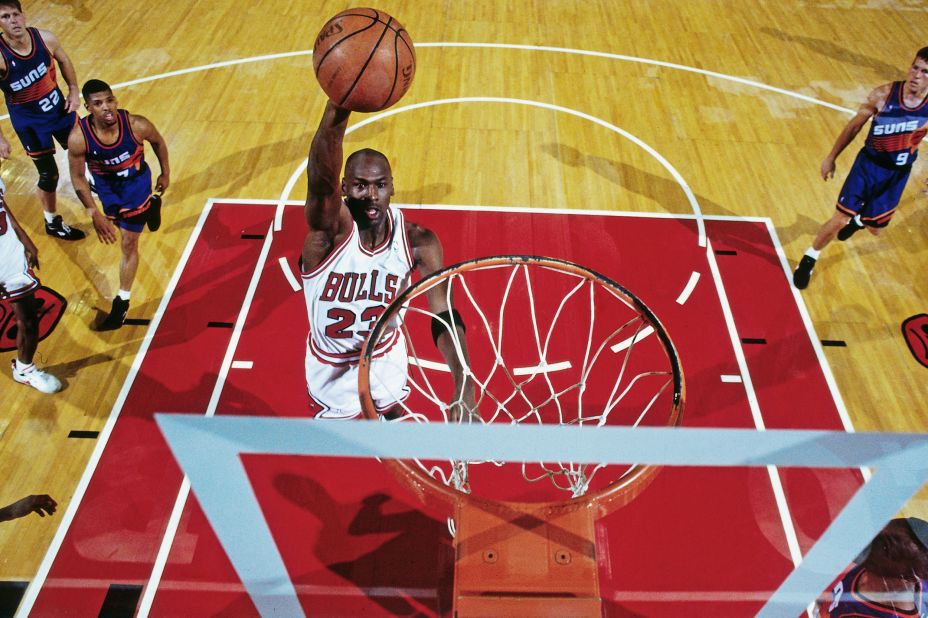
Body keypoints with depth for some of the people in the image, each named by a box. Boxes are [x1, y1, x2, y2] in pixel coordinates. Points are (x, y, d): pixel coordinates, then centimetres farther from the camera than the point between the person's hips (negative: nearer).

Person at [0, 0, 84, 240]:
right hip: (30, 122, -4)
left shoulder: (45, 38, -16)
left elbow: (64, 61, 7)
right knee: (49, 174, 5)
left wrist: (74, 91, -1)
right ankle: (52, 223, 28)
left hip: (59, 107, 4)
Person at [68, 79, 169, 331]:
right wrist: (94, 214, -17)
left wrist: (165, 172, 3)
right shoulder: (78, 137, -32)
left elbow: (158, 142, -8)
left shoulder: (137, 125, -33)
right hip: (105, 183, 2)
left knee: (128, 244, 1)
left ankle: (122, 302, 16)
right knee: (122, 223, 30)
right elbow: (78, 178, -17)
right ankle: (149, 206, 65)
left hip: (136, 181, -2)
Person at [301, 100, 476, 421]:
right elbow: (321, 176, -55)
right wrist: (338, 105, -74)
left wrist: (464, 389, -44)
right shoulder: (331, 227, -32)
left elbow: (445, 317, -30)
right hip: (333, 364, -2)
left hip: (386, 354, 3)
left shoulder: (417, 241, -24)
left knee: (394, 413, 26)